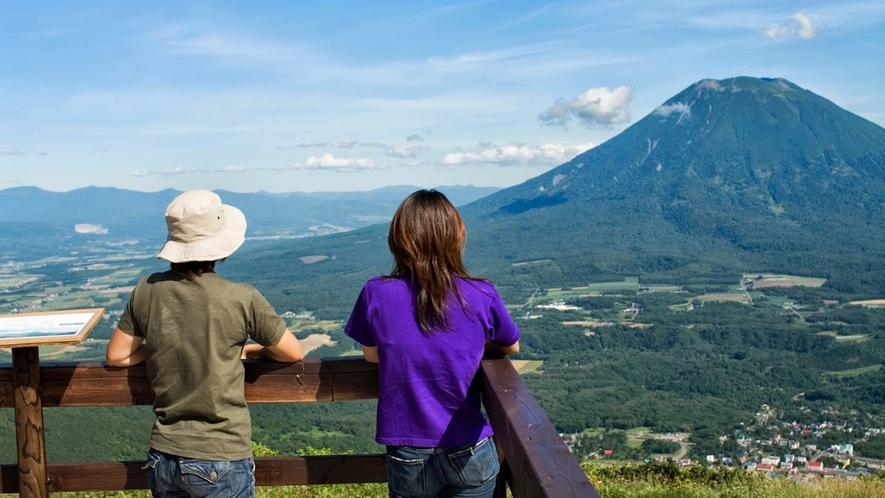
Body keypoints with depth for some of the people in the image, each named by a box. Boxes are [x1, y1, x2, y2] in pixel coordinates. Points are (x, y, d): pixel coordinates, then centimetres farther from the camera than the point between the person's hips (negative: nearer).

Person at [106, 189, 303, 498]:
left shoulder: (147, 290, -4)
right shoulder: (241, 298, -15)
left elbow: (117, 357, 7)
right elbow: (294, 353, -2)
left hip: (164, 458, 4)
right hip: (222, 462, -3)